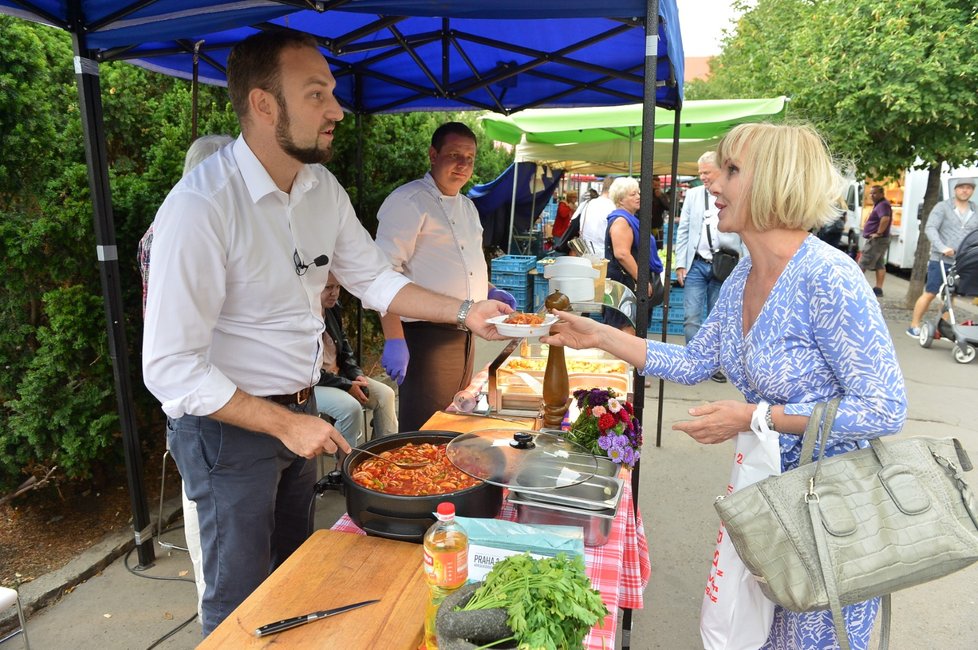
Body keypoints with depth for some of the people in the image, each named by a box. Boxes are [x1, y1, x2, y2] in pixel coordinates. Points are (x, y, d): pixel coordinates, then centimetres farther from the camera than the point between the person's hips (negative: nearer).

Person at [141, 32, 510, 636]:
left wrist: (463, 310, -5)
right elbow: (171, 367, -25)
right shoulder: (201, 206, -27)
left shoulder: (323, 187, -4)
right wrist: (283, 424, -24)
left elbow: (374, 278, 6)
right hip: (227, 422, -7)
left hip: (299, 412, 7)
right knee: (243, 601, 12)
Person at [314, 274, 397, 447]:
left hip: (337, 374, 9)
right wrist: (347, 386, -19)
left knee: (385, 394, -3)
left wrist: (357, 375, 0)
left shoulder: (334, 310, 4)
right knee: (351, 407, -30)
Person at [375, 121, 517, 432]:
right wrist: (394, 340, -26)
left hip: (464, 334, 9)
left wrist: (489, 290, 12)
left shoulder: (467, 206, 16)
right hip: (425, 335, -8)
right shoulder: (408, 201, -12)